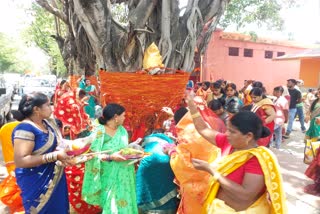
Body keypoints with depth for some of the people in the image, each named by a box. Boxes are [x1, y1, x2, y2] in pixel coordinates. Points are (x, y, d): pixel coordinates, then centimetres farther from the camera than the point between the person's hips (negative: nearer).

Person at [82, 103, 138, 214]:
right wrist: (111, 157, -25)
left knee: (125, 204, 11)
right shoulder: (99, 131, -13)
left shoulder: (122, 130, 8)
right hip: (109, 177, -6)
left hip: (124, 176, 6)